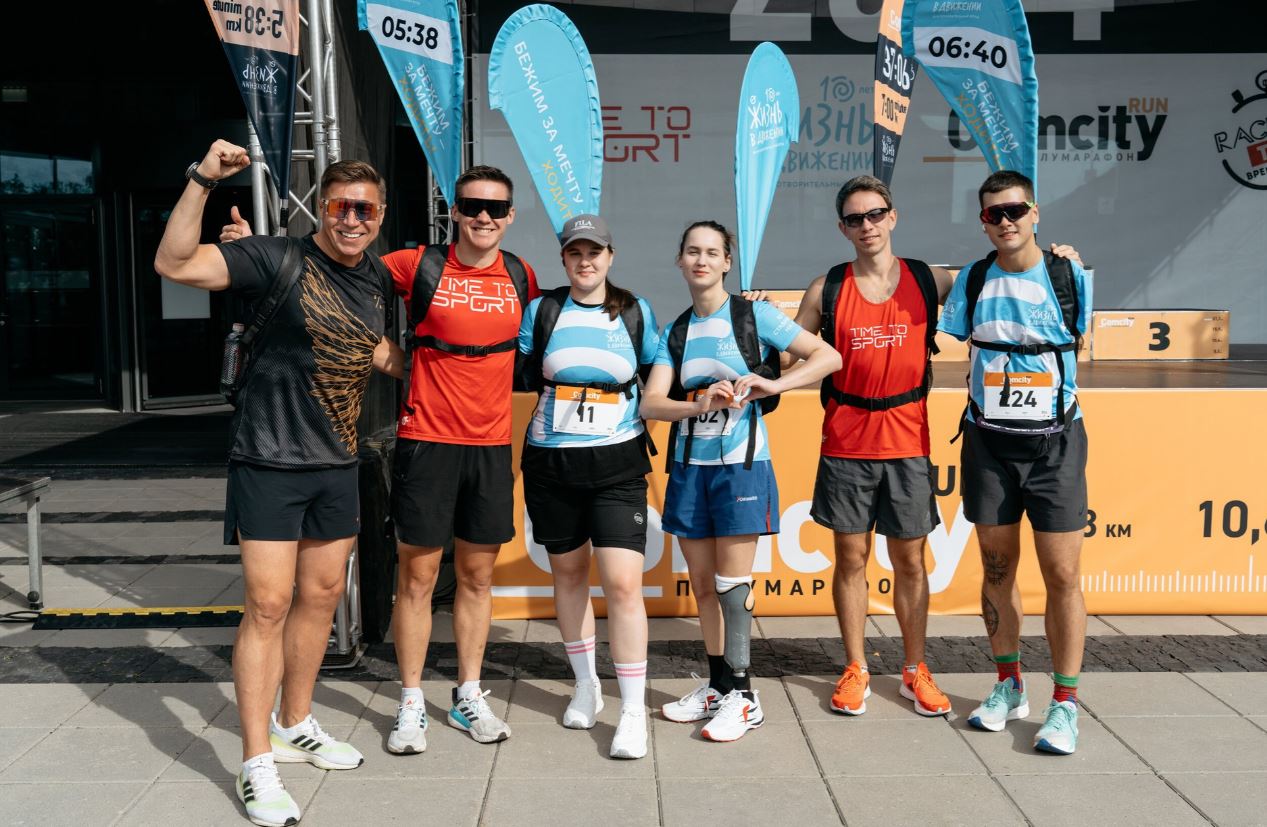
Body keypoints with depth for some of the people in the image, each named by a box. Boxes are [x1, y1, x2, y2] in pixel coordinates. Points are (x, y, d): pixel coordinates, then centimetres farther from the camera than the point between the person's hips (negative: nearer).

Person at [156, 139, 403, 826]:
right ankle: (257, 767, 4)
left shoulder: (375, 277, 7)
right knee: (269, 604, -6)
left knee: (321, 595, 14)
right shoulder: (278, 259, -13)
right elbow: (174, 264, -24)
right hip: (270, 461, -7)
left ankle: (296, 727, 32)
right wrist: (202, 180, -31)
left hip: (336, 464, 7)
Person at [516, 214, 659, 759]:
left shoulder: (636, 313, 5)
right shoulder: (541, 311, 4)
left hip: (618, 463, -2)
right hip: (551, 463, 2)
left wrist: (648, 444, 4)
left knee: (622, 582, -10)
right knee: (568, 573, 13)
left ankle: (633, 710, 0)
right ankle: (585, 684, 32)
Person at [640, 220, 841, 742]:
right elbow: (651, 404, -2)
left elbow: (828, 356, -7)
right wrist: (701, 403, -22)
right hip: (689, 465, 5)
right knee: (702, 584, 10)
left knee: (730, 582, -5)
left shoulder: (754, 316, -2)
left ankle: (742, 697, 4)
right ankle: (717, 686, 24)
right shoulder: (675, 333, 10)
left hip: (740, 464, -5)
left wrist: (771, 384, -20)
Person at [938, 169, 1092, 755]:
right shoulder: (972, 282, 2)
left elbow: (1076, 344, 11)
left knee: (1062, 575, -3)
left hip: (1055, 442, -2)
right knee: (997, 568, 10)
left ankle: (1064, 704, 9)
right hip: (989, 442, 2)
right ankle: (1009, 687, 26)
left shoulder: (1071, 277, -2)